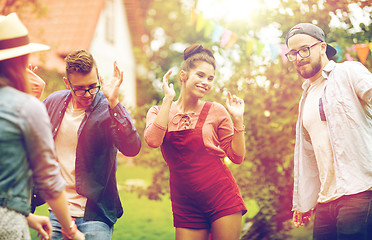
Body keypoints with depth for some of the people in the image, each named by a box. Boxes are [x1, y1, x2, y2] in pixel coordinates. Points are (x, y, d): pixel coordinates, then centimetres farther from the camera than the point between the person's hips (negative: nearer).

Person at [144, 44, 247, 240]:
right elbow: (152, 141, -15)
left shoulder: (216, 111, 4)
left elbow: (237, 156, 5)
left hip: (222, 199, -1)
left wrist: (237, 119, -5)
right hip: (185, 207, 1)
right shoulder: (158, 112, 7)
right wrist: (168, 99, -11)